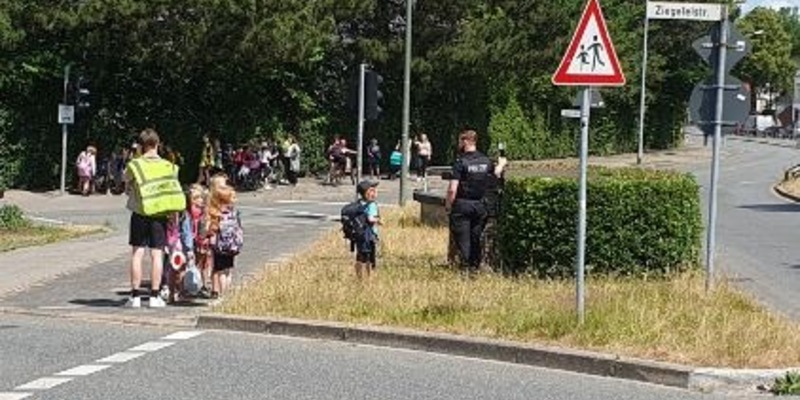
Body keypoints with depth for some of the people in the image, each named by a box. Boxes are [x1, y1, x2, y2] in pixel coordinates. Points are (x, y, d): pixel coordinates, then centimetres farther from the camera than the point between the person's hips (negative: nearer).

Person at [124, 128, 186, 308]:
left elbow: (127, 187, 7)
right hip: (161, 214, 1)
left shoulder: (134, 165, -5)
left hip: (140, 214, -1)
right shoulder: (168, 166, -1)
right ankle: (154, 296, 3)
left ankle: (135, 295, 1)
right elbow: (174, 191, 2)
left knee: (137, 253, 3)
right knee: (157, 254, 3)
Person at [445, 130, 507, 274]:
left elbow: (453, 189, -19)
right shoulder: (486, 161, 3)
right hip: (480, 205, 5)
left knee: (463, 237, 1)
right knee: (477, 237, 13)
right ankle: (475, 266, 18)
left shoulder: (461, 162, -15)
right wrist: (501, 164, 46)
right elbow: (496, 173, 25)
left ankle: (465, 267, -2)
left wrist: (448, 204, -5)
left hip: (463, 204, -5)